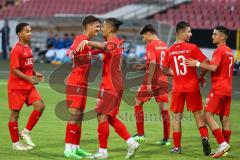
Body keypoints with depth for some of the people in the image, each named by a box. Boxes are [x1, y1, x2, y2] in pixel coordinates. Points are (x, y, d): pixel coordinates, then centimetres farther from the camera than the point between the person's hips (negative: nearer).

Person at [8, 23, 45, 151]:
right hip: (16, 86, -8)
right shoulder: (16, 50, -15)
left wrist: (35, 73, 6)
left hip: (29, 86, 8)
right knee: (15, 113, 1)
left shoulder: (28, 48, 11)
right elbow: (14, 70, -19)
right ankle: (15, 143, 9)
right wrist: (28, 78, -23)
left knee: (40, 106, -6)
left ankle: (26, 132, 8)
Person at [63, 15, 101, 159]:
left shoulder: (87, 41, 16)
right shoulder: (80, 38, -12)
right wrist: (71, 52, -52)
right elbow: (71, 50, -31)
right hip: (75, 83, -10)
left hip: (82, 83, 10)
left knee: (80, 116, 10)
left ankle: (76, 147, 15)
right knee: (75, 114, -11)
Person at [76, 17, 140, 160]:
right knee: (111, 117, 14)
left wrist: (86, 42, -50)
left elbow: (104, 47, -38)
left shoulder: (112, 42, -15)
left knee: (102, 116, -3)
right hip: (117, 85, 10)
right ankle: (131, 142, 6)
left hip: (110, 86, -10)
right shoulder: (118, 42, 16)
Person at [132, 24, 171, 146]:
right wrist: (144, 67, 20)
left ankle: (140, 134, 7)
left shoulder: (150, 45, -11)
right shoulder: (164, 45, 12)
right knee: (163, 107, 6)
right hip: (163, 80, 7)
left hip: (152, 80, -7)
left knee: (138, 102, 9)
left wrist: (149, 82, -22)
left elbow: (153, 63, -21)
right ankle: (166, 139, 5)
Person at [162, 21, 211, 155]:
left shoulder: (170, 51, 1)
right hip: (193, 87, -2)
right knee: (198, 114, 8)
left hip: (177, 88, 2)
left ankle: (177, 147, 8)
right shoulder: (192, 48, -8)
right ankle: (205, 137, -11)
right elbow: (206, 64, -9)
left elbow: (164, 70, 9)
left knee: (177, 117, 9)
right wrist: (201, 76, 7)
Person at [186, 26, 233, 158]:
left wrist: (197, 64, -14)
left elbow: (213, 67, -23)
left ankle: (222, 143, -19)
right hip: (228, 89, 9)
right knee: (225, 118, 9)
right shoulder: (229, 51, 17)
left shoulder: (219, 51, -11)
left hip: (218, 89, -9)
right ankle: (226, 146, 9)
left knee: (208, 115, -10)